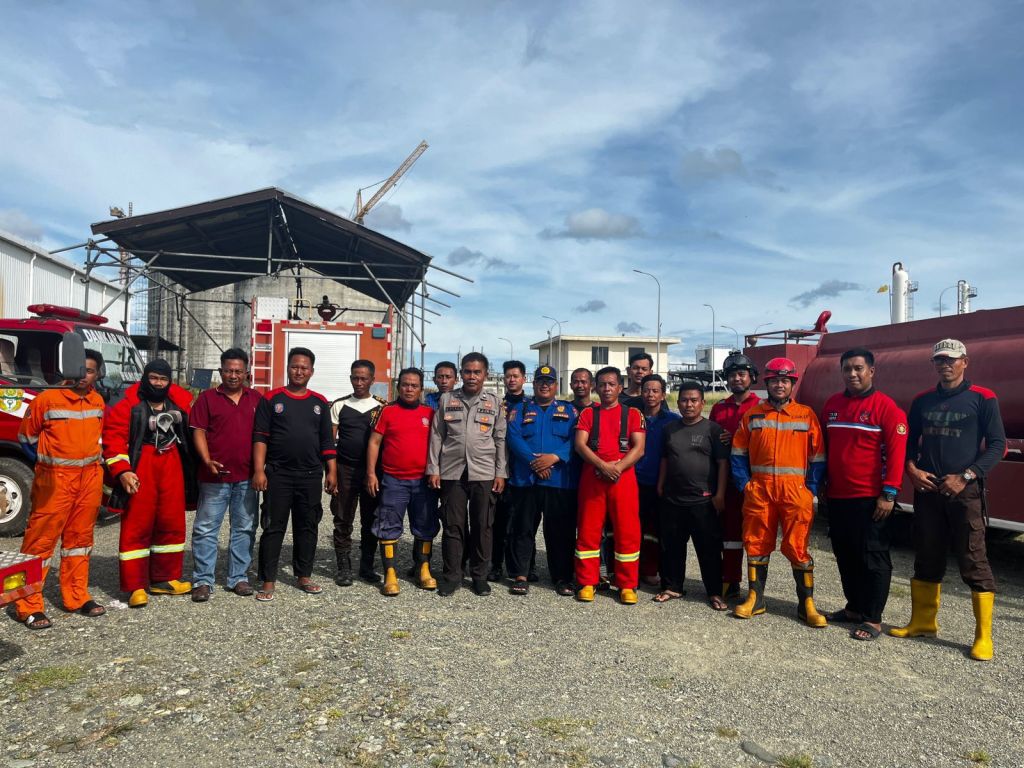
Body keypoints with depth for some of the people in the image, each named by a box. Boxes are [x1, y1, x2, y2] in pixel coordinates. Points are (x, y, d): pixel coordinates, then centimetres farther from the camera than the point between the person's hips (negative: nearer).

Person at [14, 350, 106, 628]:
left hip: (90, 478, 5)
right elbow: (26, 436, 2)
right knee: (41, 539, -2)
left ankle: (76, 597, 23)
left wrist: (94, 461, 12)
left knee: (80, 537, 13)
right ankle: (28, 605, 6)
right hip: (55, 479, -5)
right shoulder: (48, 398, -9)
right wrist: (46, 462, 3)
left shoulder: (97, 401, 7)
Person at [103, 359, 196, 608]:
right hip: (141, 468, -5)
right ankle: (136, 587, 8)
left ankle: (164, 579, 25)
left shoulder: (181, 402, 9)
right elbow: (113, 437, -10)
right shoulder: (128, 405, -5)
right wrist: (122, 470, -19)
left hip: (172, 466, 5)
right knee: (137, 527, 0)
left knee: (172, 524, 11)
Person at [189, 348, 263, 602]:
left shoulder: (256, 399, 10)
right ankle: (202, 580, 12)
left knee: (244, 529, 10)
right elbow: (198, 432, -2)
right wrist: (207, 461, -17)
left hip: (246, 477, 3)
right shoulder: (207, 398, 2)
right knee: (206, 529, 2)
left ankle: (238, 577, 21)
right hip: (214, 476, -3)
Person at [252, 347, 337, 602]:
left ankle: (304, 576, 21)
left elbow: (327, 441, 10)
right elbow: (260, 437, -2)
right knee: (274, 527, 1)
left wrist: (331, 471, 4)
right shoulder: (271, 399, 1)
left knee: (307, 527, 9)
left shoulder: (320, 402, 9)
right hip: (278, 475, -2)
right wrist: (259, 471, -10)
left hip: (311, 476, 3)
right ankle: (268, 581, 9)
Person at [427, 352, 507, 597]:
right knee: (453, 526, 4)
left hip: (484, 473, 0)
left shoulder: (495, 403, 7)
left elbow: (500, 440, 6)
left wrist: (501, 473, 0)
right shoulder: (447, 399, 8)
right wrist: (433, 469, 1)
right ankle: (452, 576, 15)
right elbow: (436, 436, 7)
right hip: (452, 472, 0)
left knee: (482, 526, 5)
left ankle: (480, 576, 18)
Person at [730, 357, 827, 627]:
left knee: (798, 547, -1)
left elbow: (818, 458, 4)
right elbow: (738, 453, 11)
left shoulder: (807, 415, 4)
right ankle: (755, 599, 20)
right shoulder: (752, 415, 8)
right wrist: (745, 485, 1)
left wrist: (811, 490, -4)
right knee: (757, 544, 8)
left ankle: (807, 605, 10)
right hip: (759, 490, 2)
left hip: (795, 491, -2)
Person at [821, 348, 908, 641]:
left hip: (871, 498, -6)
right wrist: (821, 484, 14)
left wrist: (889, 493, -16)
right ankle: (854, 608, 28)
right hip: (836, 496, 6)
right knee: (844, 554, 14)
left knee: (872, 558, 2)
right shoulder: (832, 404, 9)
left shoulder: (886, 406, -9)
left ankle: (873, 619, 10)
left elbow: (896, 451, -12)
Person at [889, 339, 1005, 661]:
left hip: (965, 492, -4)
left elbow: (997, 445, -6)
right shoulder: (922, 401, 10)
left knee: (974, 561, -3)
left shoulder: (982, 399, -2)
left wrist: (965, 477, -15)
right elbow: (910, 441, 15)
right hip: (927, 490, 5)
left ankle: (983, 636, 7)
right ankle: (923, 622, 24)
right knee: (926, 559, 12)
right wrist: (912, 469, -3)